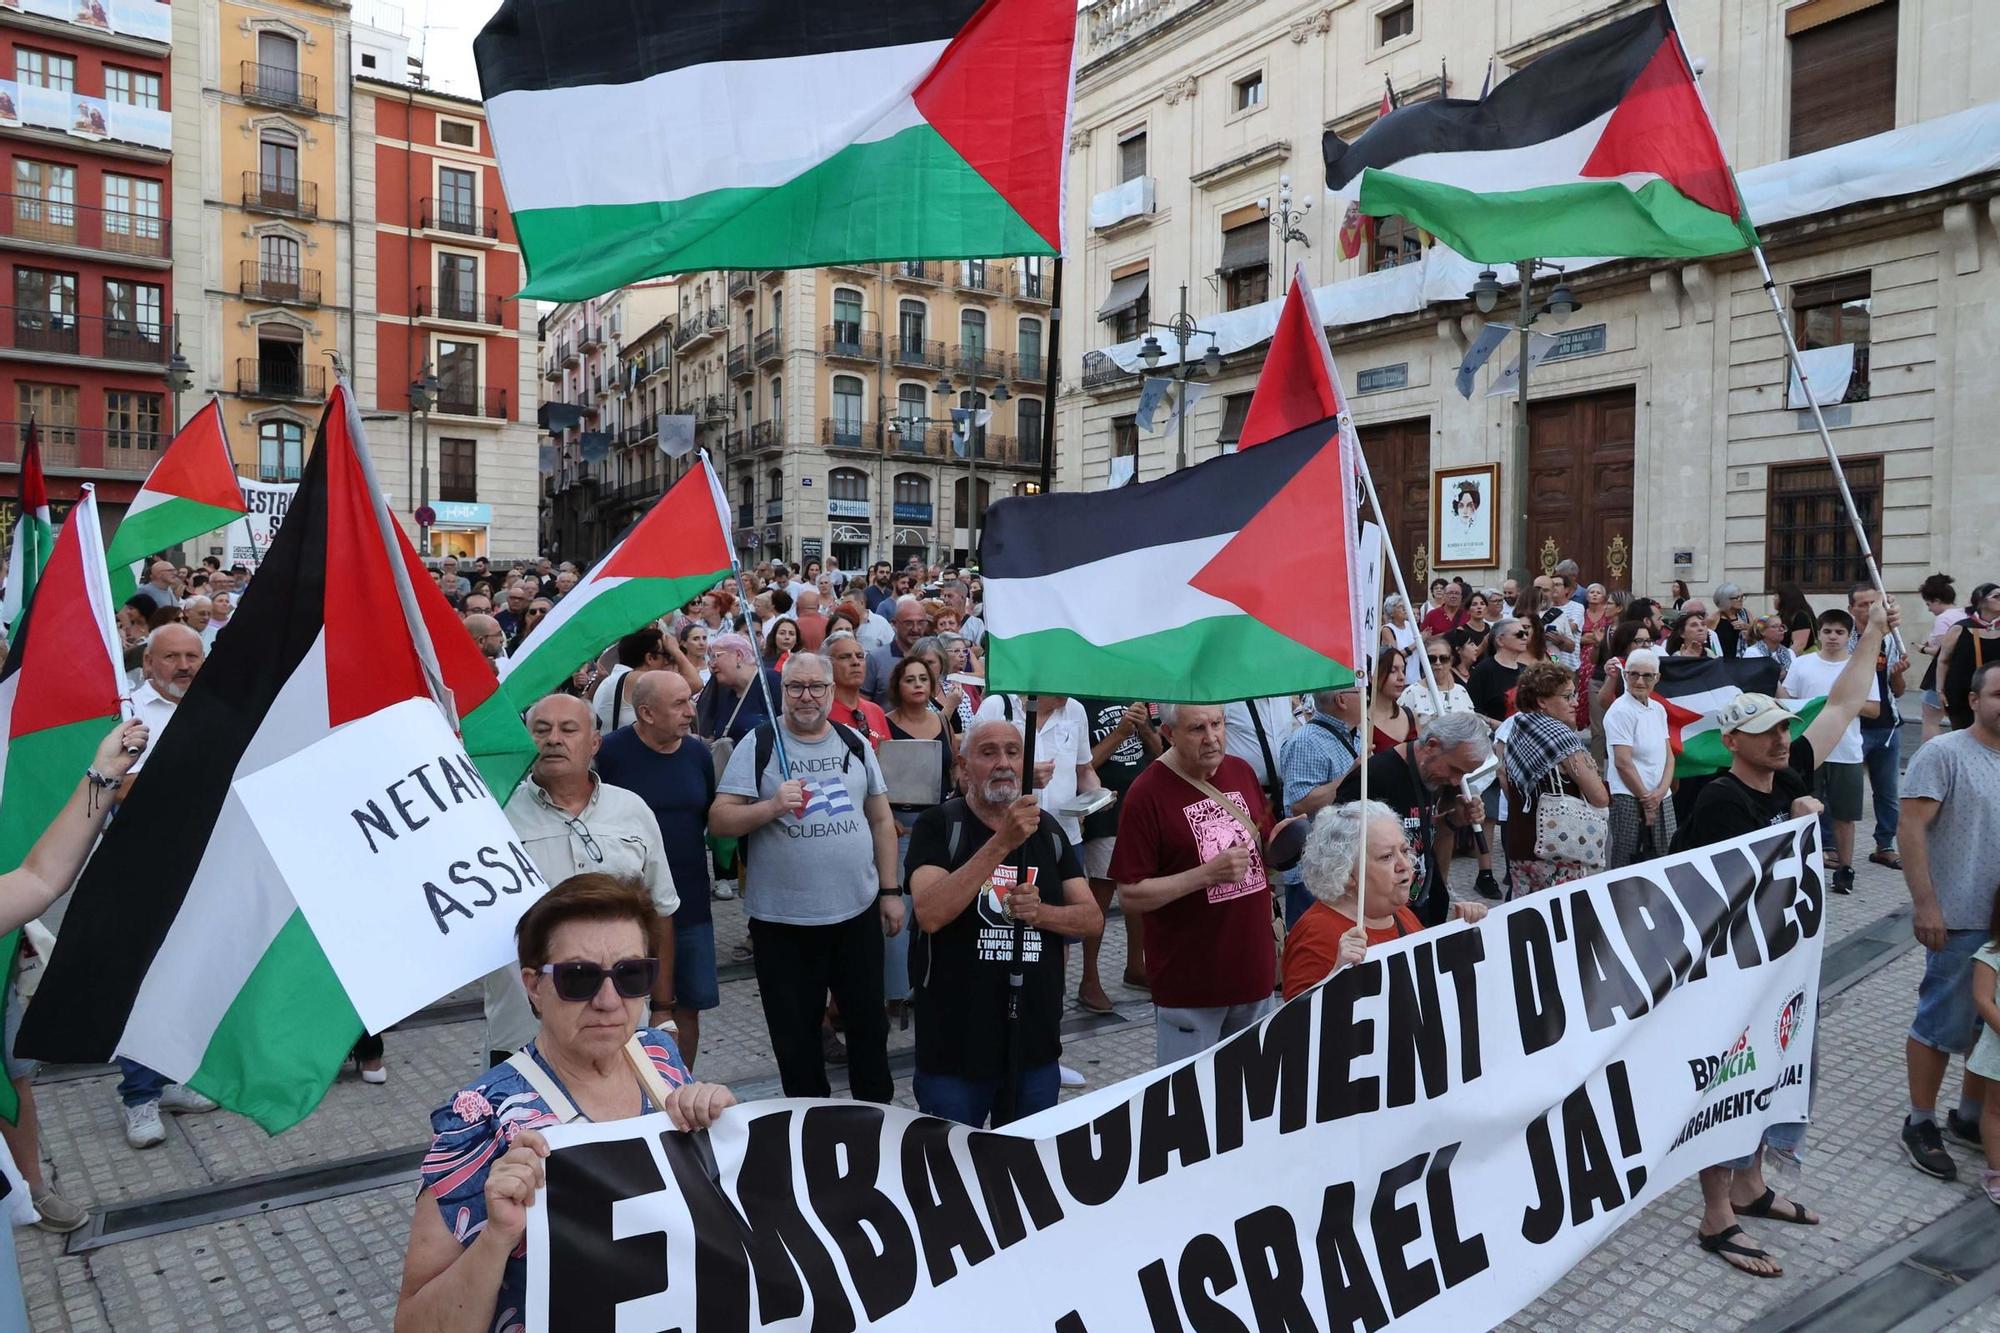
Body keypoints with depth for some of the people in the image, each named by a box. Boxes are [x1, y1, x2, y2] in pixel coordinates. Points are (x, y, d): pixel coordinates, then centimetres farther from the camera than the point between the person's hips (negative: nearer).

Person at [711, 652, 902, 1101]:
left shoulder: (855, 743, 7)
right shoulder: (758, 746, -3)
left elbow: (881, 819, 11)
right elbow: (719, 820, -8)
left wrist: (890, 890, 7)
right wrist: (772, 806, -24)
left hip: (857, 913, 3)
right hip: (783, 920, -2)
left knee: (869, 1022, 15)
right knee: (795, 1034, 10)